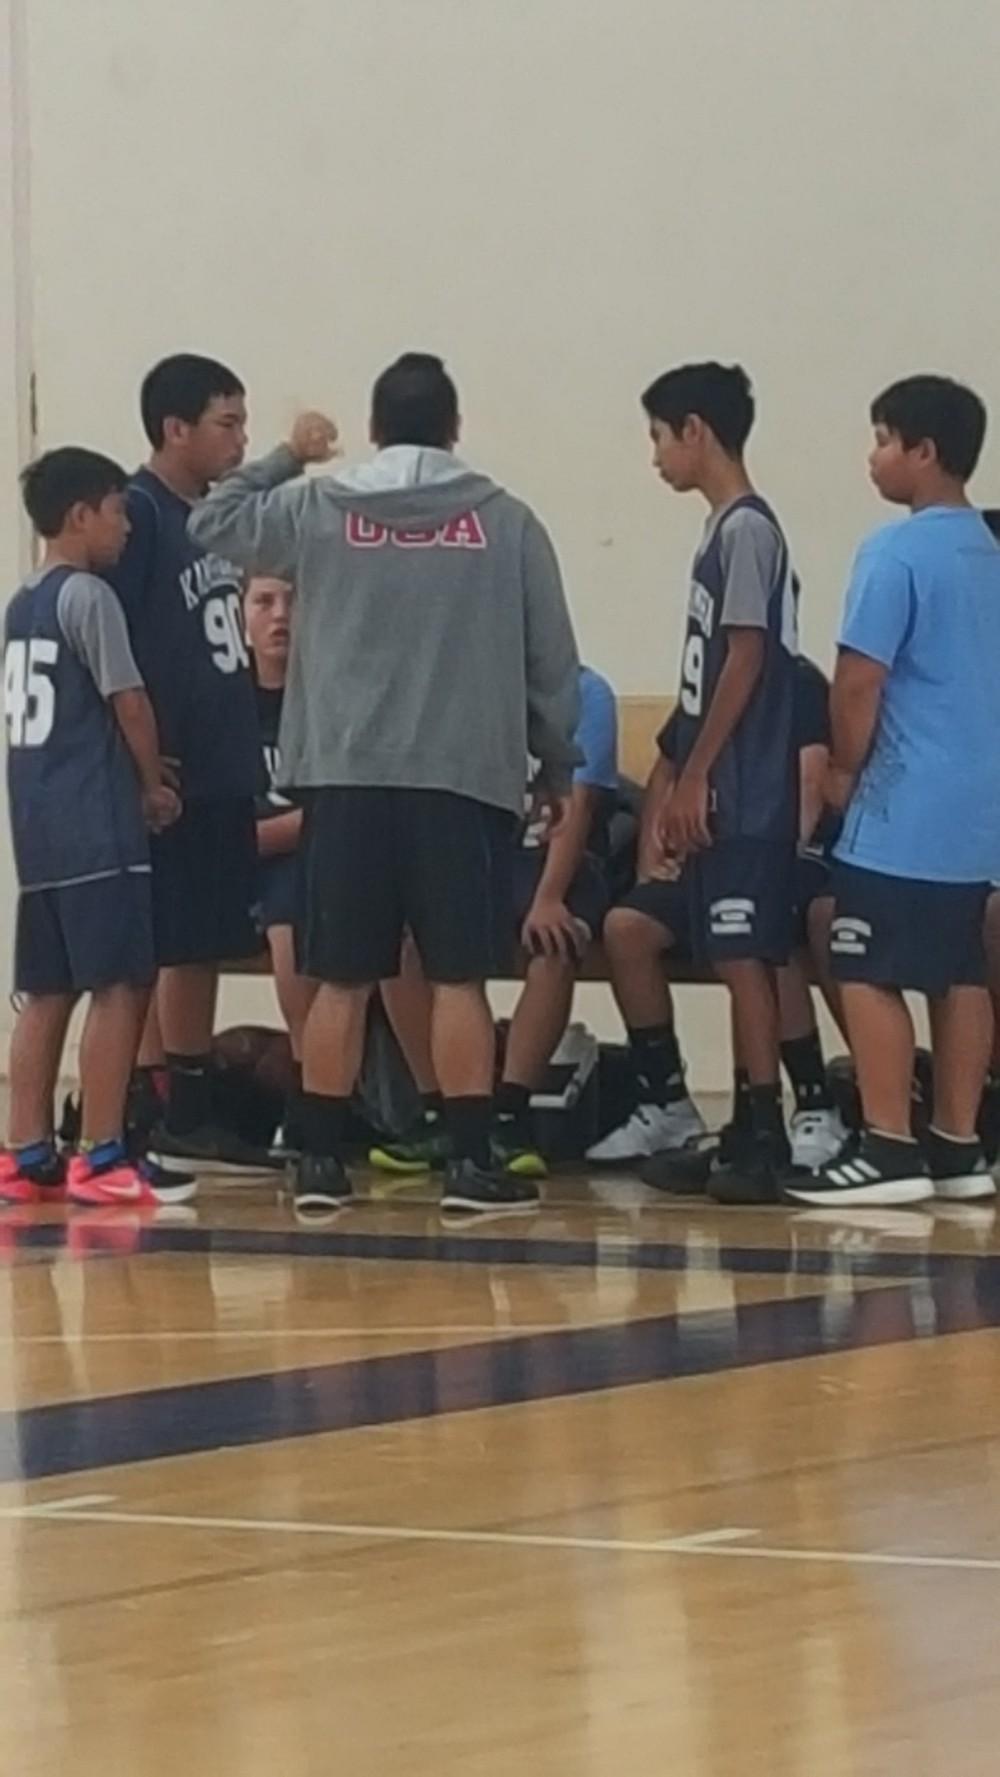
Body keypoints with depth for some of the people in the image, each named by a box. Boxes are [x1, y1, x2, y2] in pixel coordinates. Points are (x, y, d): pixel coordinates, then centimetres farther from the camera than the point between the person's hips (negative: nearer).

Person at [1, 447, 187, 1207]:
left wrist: (133, 774, 15)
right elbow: (127, 701, -10)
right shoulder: (89, 596, -9)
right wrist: (155, 785, 4)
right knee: (120, 985, -7)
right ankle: (101, 1159, -10)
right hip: (97, 825, -9)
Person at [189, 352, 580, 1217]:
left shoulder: (318, 510, 3)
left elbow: (213, 524, 17)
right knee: (460, 978, 1)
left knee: (342, 981, 6)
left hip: (348, 774, 1)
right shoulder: (505, 522, 2)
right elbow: (553, 661, 5)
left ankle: (322, 1160, 8)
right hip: (465, 777, -1)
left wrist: (284, 459, 28)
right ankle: (471, 1162, -1)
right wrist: (558, 765, 17)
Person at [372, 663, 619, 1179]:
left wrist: (547, 900, -25)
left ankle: (508, 1117, -33)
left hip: (559, 858, -4)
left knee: (555, 945, -37)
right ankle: (437, 1113, -19)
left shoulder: (583, 692, -5)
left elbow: (578, 807, -13)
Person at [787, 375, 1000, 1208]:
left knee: (870, 977, -4)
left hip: (902, 813, -8)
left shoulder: (897, 553, -14)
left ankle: (890, 1150, -7)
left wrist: (845, 771, -1)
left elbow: (860, 682, -17)